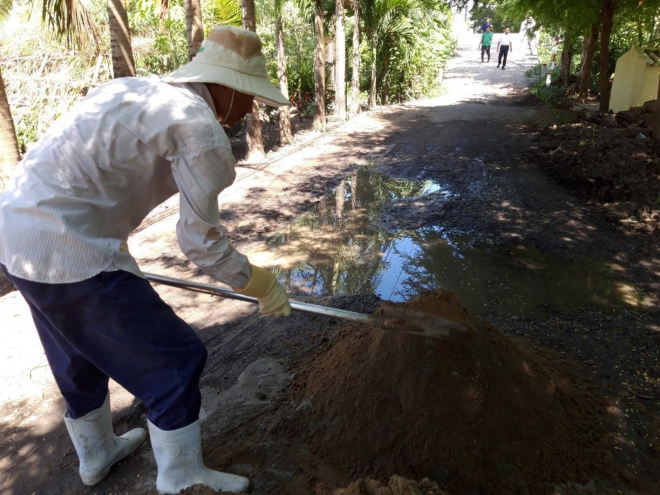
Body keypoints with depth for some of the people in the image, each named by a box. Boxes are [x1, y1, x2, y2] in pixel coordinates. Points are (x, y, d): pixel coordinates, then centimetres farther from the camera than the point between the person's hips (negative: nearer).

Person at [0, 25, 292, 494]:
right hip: (70, 253, -10)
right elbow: (203, 242, -10)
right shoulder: (201, 128, -13)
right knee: (174, 362, 5)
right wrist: (261, 285, 5)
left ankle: (97, 454, 51)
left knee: (80, 356, 28)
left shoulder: (135, 89, 13)